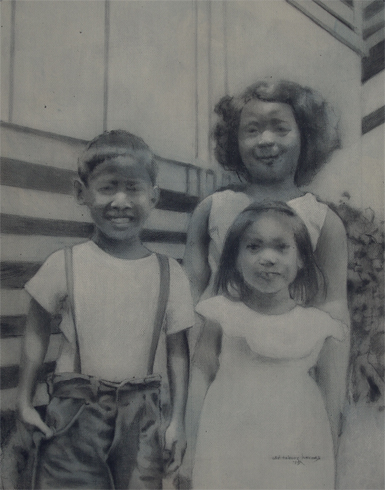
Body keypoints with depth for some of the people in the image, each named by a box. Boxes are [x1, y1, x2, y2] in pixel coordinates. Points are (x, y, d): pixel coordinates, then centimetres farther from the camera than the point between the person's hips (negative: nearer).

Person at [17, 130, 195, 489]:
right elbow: (37, 330, 5)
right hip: (74, 415, -1)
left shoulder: (170, 274, -4)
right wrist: (24, 401, 5)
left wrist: (178, 420, 0)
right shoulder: (64, 265, -6)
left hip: (140, 417, 1)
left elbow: (177, 350, 1)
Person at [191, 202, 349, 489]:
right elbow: (202, 378, 0)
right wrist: (191, 447, 2)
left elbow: (332, 393, 6)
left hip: (298, 456, 1)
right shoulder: (222, 313, -7)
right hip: (226, 457, 0)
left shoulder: (320, 325, -4)